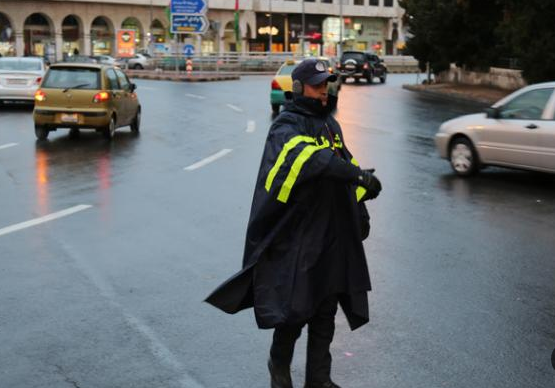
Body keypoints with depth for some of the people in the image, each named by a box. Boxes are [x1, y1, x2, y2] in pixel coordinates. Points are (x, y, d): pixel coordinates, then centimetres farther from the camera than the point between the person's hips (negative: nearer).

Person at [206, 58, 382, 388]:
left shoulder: (330, 124, 15)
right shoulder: (286, 128, -12)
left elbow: (346, 162, 22)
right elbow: (310, 158, -32)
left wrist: (361, 212, 17)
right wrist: (357, 175, -41)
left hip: (332, 235, 8)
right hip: (296, 237, -7)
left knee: (325, 312, 12)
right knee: (294, 309, -2)